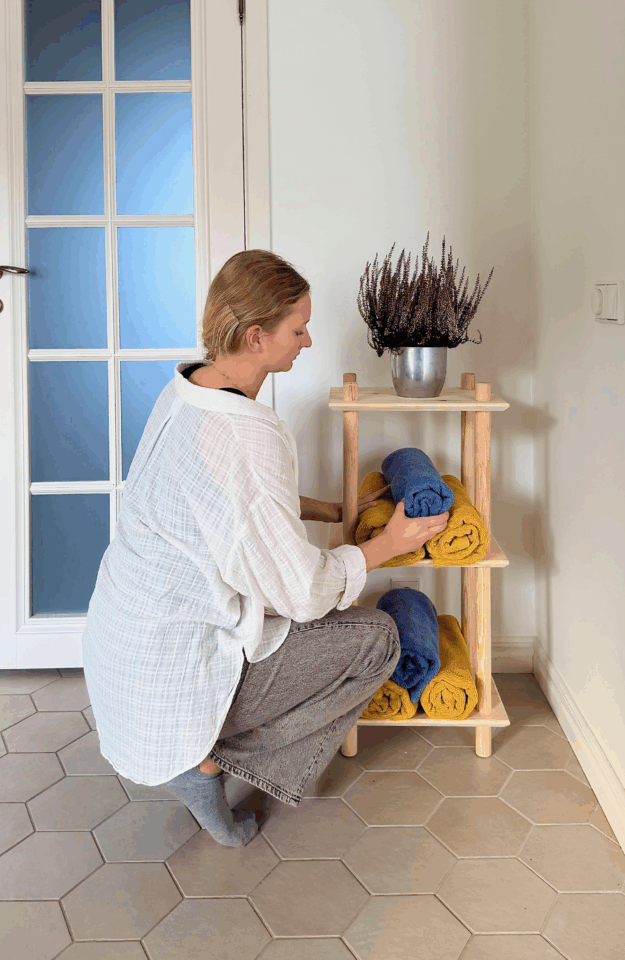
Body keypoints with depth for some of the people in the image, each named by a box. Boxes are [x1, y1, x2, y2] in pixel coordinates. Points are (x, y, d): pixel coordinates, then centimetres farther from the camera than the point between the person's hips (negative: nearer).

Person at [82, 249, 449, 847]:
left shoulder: (187, 389, 1)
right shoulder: (247, 438, -29)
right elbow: (301, 590, -22)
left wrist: (335, 511, 16)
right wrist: (390, 543, -8)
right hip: (171, 665, -9)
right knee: (376, 637, -1)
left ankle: (193, 747, 20)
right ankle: (206, 756, 3)